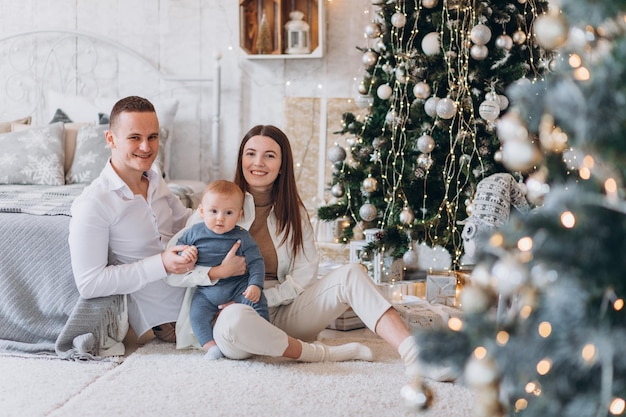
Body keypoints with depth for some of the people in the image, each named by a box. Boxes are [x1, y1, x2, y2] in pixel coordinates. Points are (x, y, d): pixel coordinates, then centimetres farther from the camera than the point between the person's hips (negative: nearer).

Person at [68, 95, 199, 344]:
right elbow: (88, 284, -22)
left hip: (191, 290, 7)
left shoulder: (155, 181, 4)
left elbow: (184, 220, 18)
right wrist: (161, 264, -27)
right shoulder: (93, 204, -20)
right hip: (163, 315, -7)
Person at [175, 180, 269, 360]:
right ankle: (211, 345, -11)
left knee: (257, 302, -20)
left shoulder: (242, 237, -7)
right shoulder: (195, 232, -1)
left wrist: (255, 284, -20)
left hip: (237, 286, -2)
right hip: (206, 291, 2)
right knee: (197, 313, -17)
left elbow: (256, 262, -6)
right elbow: (179, 244, 14)